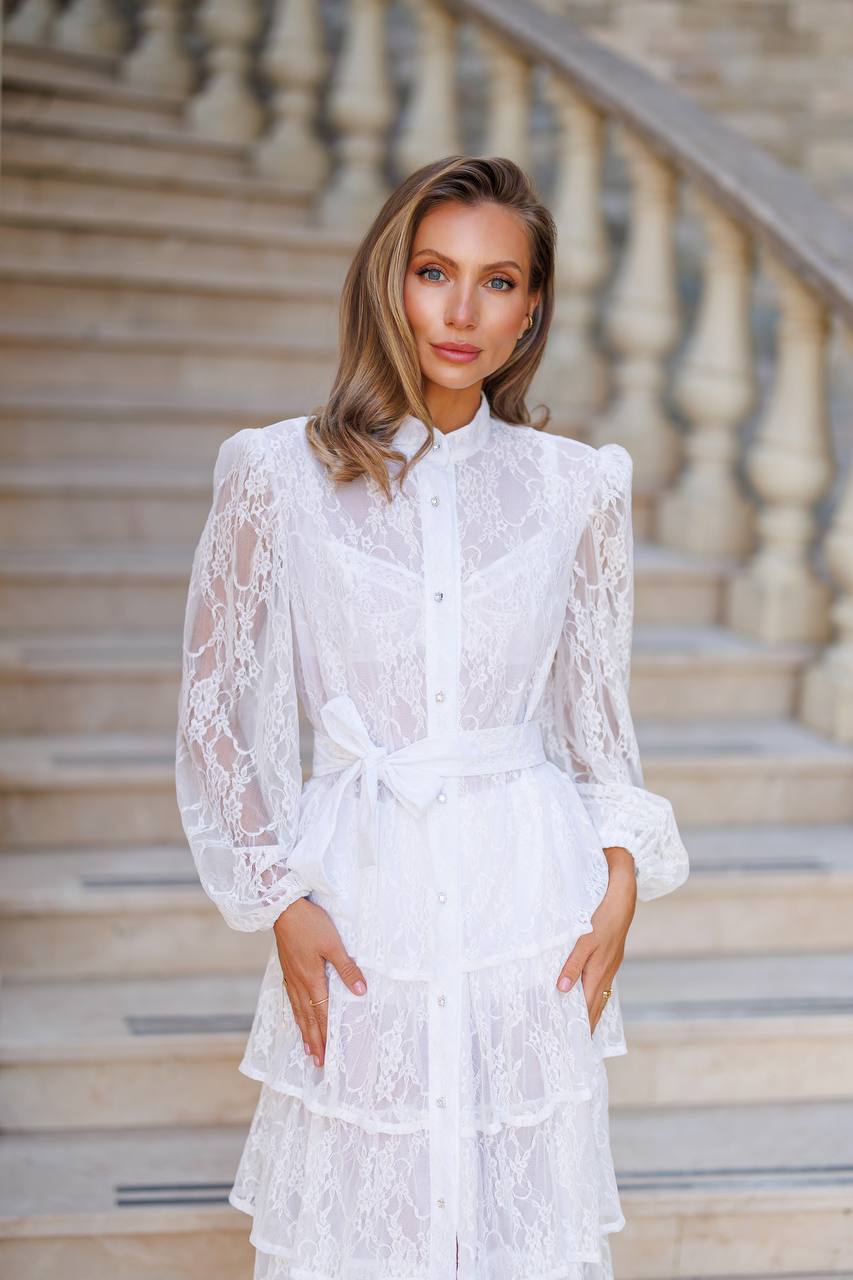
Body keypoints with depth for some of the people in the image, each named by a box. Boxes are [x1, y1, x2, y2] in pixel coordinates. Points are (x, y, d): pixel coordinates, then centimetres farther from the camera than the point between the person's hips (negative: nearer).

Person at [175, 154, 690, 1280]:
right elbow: (215, 714, 2)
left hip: (530, 899, 2)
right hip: (359, 893, -1)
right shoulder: (279, 476, -3)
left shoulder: (576, 488, 3)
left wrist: (621, 888, 1)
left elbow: (601, 715, 12)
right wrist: (281, 901, -5)